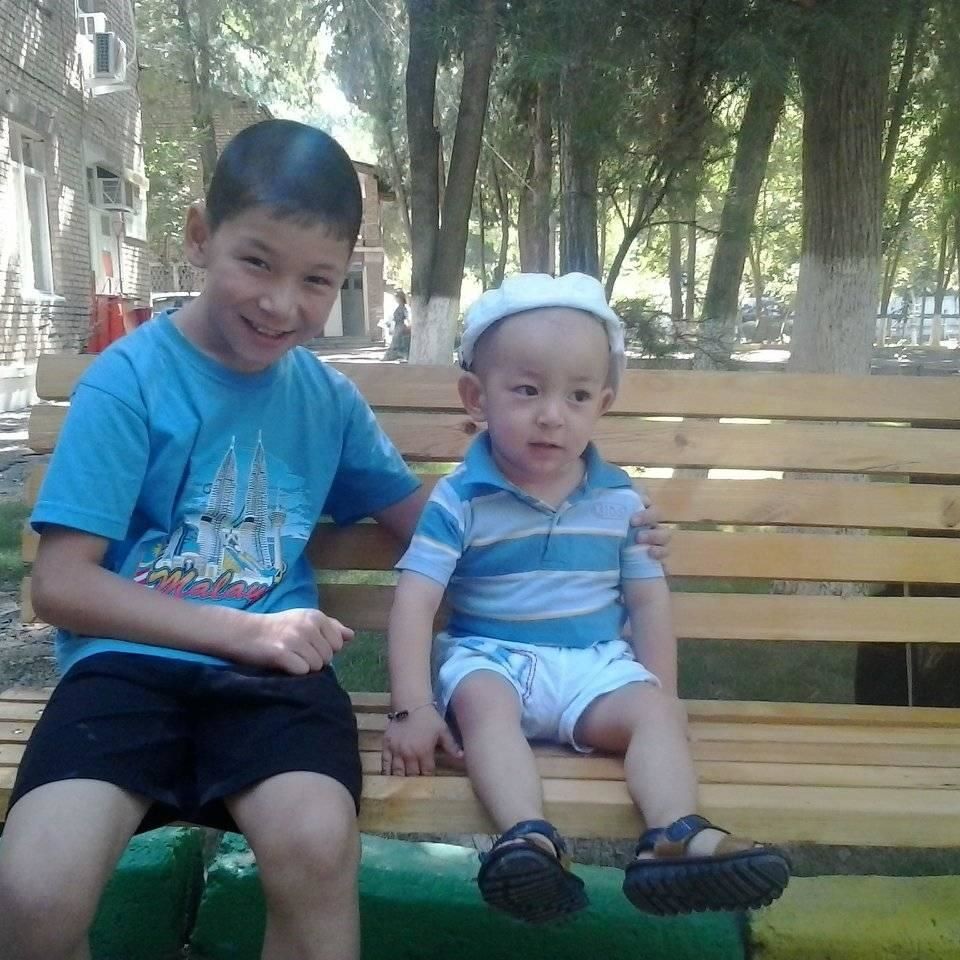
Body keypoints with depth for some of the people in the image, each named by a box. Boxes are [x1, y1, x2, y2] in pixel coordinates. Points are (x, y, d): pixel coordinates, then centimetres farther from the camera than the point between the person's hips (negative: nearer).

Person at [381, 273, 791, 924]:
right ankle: (529, 838, -50)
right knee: (483, 701, -33)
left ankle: (675, 836, -40)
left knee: (651, 711, -23)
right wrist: (413, 707, -22)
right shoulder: (460, 501, -8)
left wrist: (662, 693, 3)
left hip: (595, 663, 3)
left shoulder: (620, 500, 3)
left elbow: (649, 599, 10)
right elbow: (416, 602, -13)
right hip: (490, 657, -2)